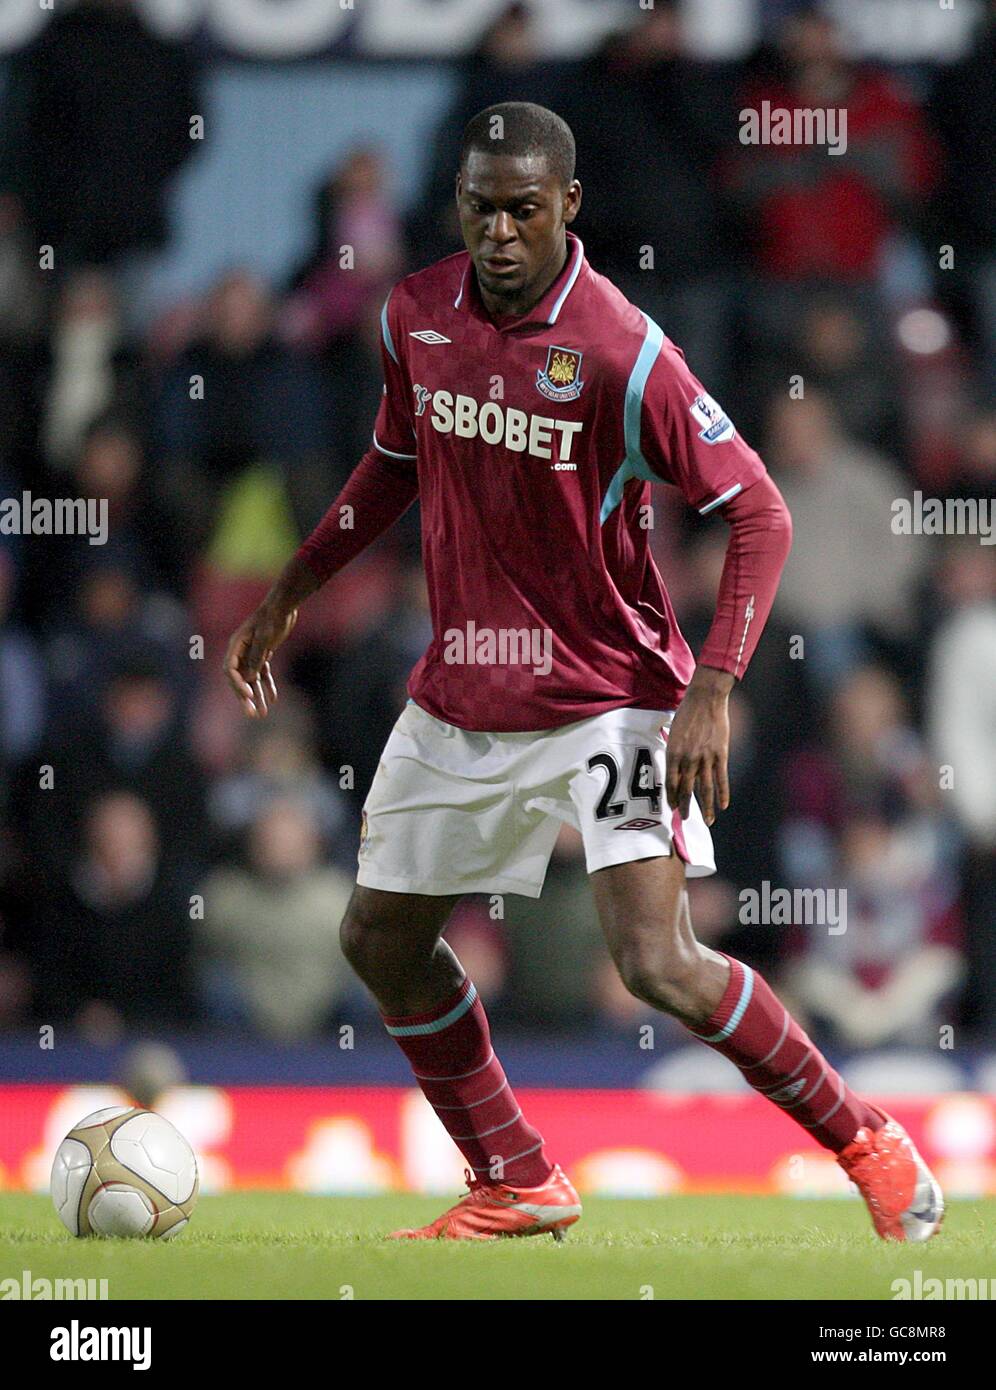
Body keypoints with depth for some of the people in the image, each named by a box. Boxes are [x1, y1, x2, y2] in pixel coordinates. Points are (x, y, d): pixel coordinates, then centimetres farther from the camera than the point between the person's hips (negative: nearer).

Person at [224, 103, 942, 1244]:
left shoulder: (621, 352, -19)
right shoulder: (416, 315, -1)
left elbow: (759, 513, -16)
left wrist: (712, 692, -24)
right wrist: (289, 592, 19)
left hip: (608, 698, -7)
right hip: (459, 701, 7)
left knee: (658, 964, -20)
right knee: (379, 939, 12)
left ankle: (867, 1145, -1)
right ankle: (515, 1185, 29)